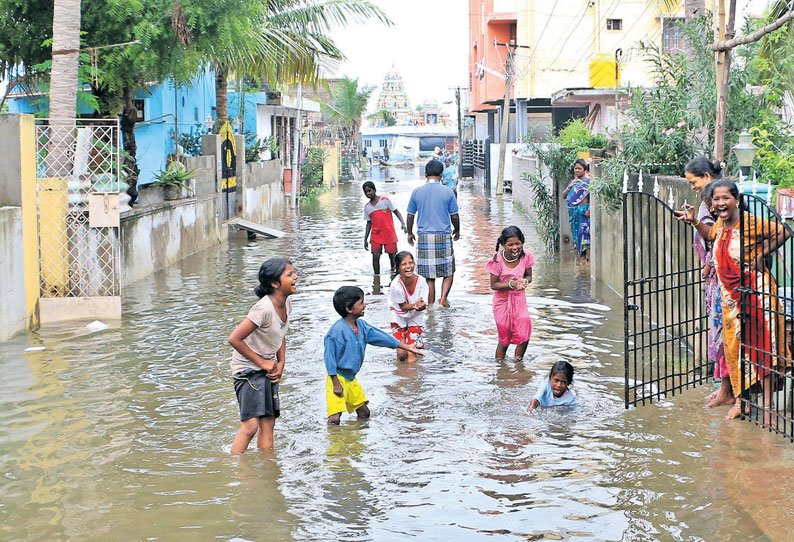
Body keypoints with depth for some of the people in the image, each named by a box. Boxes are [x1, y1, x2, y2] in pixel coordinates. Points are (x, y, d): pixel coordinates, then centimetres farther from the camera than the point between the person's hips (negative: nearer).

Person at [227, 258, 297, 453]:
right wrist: (262, 363, -17)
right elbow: (234, 339, -26)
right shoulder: (264, 309, -25)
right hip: (248, 369, -8)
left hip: (268, 369, 8)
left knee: (268, 422, 7)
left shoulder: (286, 304, 1)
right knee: (250, 424, -13)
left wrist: (280, 364, 5)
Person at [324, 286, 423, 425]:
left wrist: (407, 347, 16)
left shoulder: (361, 325, 5)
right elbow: (330, 357, -18)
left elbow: (380, 337, 14)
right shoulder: (338, 330, -20)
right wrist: (336, 384, -19)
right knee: (334, 419, -16)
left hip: (351, 378, 9)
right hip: (338, 377, -9)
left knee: (364, 412, 14)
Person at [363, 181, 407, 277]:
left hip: (389, 234, -3)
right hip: (376, 236, 3)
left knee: (392, 256, 1)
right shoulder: (367, 206, 7)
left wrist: (403, 223, -18)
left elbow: (396, 212, -3)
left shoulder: (385, 200, -5)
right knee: (375, 257, -7)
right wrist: (365, 239, 11)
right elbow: (369, 223, 13)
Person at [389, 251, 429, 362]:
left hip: (415, 319, 1)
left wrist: (421, 306, -39)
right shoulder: (396, 285, -24)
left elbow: (423, 305, -14)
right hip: (400, 318, -1)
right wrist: (415, 305, -36)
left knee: (411, 355, -7)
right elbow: (403, 306, -17)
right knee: (401, 354, -5)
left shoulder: (421, 281, -18)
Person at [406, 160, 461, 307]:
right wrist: (457, 230, 21)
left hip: (424, 237, 1)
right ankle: (444, 297, -10)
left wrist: (410, 233, 21)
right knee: (449, 271, 10)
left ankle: (431, 304, 9)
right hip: (444, 236, -1)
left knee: (429, 273, 7)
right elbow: (454, 216, 3)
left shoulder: (417, 192, 0)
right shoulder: (447, 192, -3)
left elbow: (410, 215, 6)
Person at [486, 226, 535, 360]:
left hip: (519, 299, 2)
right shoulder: (497, 260, -19)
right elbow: (493, 284, -13)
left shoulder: (526, 256, -12)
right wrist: (512, 284, -28)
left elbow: (528, 276, 2)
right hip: (502, 300, -2)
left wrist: (524, 281, -23)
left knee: (524, 336, -10)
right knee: (504, 339, 8)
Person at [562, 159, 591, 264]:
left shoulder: (588, 181, -4)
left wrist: (589, 210, -20)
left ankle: (590, 260, -15)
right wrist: (569, 187, -2)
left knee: (585, 233, -15)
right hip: (573, 213, 7)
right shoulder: (573, 182, 17)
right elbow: (564, 196, 15)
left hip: (584, 211, -7)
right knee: (576, 235, 6)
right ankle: (582, 259, 11)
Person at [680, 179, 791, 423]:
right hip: (730, 294, 7)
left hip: (756, 290, -7)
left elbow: (783, 233, -15)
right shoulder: (721, 222, 5)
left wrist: (761, 254, -15)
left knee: (762, 345, -4)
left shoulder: (750, 222, -17)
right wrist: (693, 221, 15)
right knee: (734, 345, 11)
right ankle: (739, 399, 23)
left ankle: (768, 405, 1)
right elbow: (711, 234, 29)